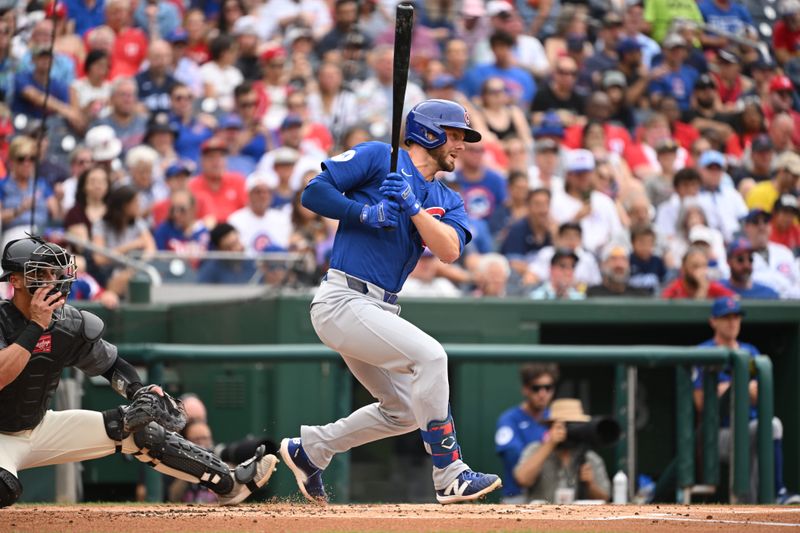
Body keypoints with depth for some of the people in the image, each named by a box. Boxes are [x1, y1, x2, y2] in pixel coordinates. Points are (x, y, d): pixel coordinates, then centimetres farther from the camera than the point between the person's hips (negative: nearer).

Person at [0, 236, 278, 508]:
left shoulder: (70, 324, -4)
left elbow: (111, 365, 11)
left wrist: (137, 391, -10)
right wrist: (36, 327, -36)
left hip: (41, 427, 6)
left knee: (133, 427, -2)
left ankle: (229, 482, 5)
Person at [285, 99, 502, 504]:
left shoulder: (447, 201, 16)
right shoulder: (378, 158, -1)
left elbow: (449, 251, -5)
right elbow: (313, 193, -8)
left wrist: (412, 206, -17)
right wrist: (365, 213, -18)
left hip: (381, 311, 9)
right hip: (343, 301, -9)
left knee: (404, 410, 15)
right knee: (429, 355, -24)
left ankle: (309, 449, 30)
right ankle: (449, 476, -21)